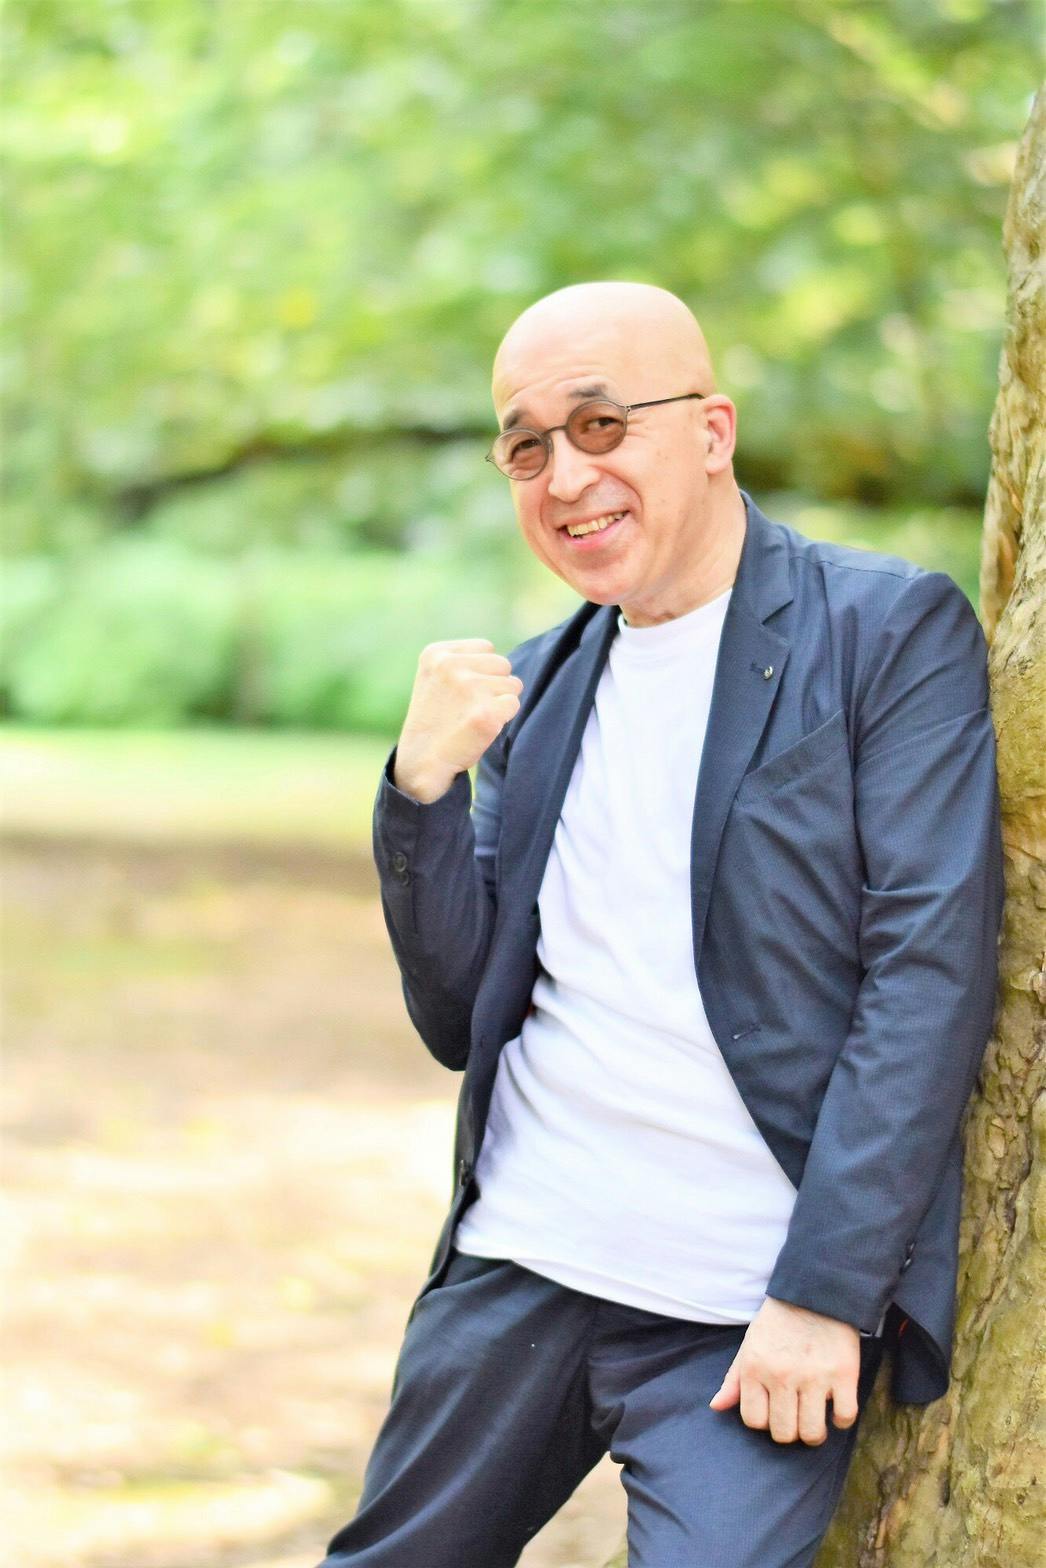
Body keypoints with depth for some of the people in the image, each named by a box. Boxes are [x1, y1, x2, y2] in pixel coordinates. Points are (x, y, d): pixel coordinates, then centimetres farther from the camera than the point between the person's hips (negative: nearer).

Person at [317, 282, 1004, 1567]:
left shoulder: (894, 632, -5)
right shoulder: (535, 686, 12)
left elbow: (931, 975, -12)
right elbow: (460, 1021, 11)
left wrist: (823, 1294, -18)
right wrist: (424, 785, -6)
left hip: (751, 1318, -5)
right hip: (517, 1271, 5)